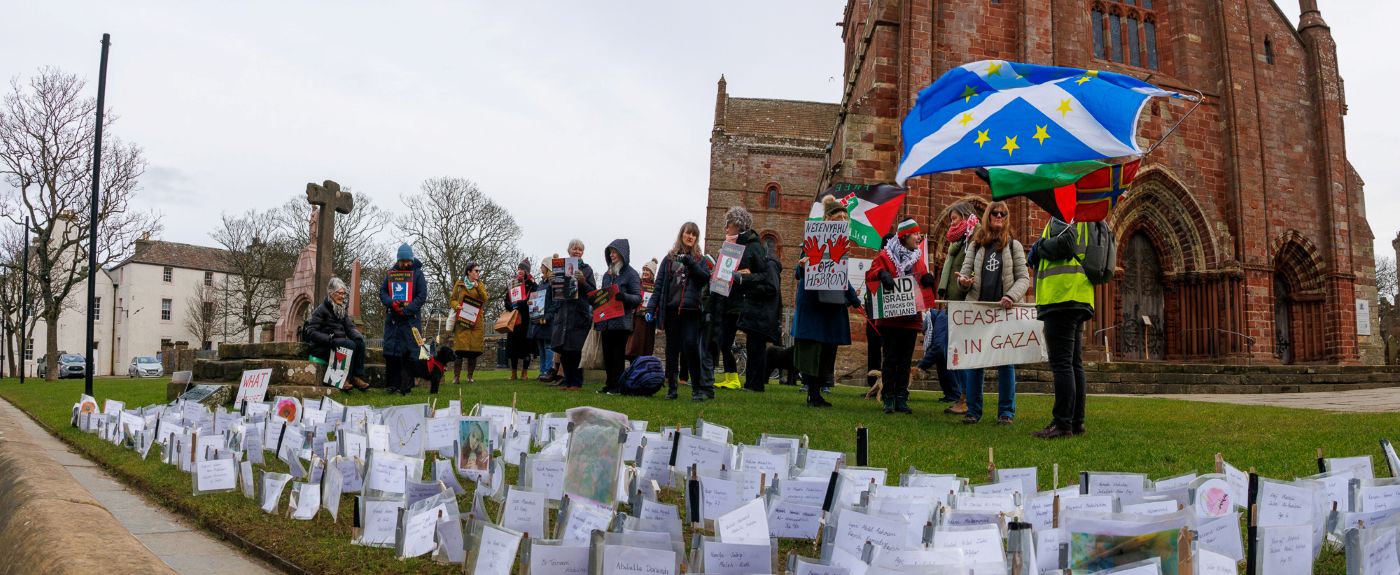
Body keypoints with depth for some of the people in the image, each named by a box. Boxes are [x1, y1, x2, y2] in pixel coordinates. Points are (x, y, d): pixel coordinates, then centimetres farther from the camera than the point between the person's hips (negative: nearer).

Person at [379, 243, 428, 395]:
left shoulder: (417, 273, 3)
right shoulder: (391, 273, 13)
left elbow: (422, 295, -4)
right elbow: (382, 292, 12)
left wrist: (407, 310, -14)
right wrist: (391, 303, -10)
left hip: (410, 319, -3)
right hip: (392, 318, 3)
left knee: (408, 354, -6)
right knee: (390, 351, 2)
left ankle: (406, 386, -3)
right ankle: (392, 384, 8)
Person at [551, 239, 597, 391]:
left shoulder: (586, 269, 5)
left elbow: (593, 292, -1)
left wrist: (583, 282, -17)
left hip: (579, 314, -3)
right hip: (563, 313, 3)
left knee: (576, 350, -3)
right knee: (563, 349, 3)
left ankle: (576, 382, 5)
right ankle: (567, 380, 14)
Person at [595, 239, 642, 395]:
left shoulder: (631, 274, -2)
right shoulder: (607, 274, 17)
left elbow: (638, 298, -8)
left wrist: (622, 295, -25)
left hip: (621, 321, -6)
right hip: (606, 321, 6)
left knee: (618, 354, -3)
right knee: (607, 354, 7)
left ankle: (617, 386, 2)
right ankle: (609, 384, 14)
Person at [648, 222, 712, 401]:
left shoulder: (699, 259, 10)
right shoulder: (669, 258, 12)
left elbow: (705, 278, -7)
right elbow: (659, 285, 10)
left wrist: (689, 262, -17)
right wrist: (651, 308, 2)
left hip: (691, 310, -2)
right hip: (671, 309, 2)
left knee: (691, 346, -14)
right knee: (672, 349, 6)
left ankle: (697, 388, -7)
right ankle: (671, 388, 12)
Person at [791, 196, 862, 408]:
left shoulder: (843, 242, 12)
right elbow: (799, 274, -8)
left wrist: (854, 300, 22)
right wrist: (802, 266, -31)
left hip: (834, 301, 6)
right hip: (813, 300, -6)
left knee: (829, 347, 5)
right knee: (812, 346, -6)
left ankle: (817, 392, 12)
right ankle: (813, 394, -2)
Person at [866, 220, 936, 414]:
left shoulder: (918, 258, 14)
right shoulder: (886, 256, -1)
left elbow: (925, 286, 15)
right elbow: (871, 274, -9)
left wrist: (928, 279, -7)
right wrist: (882, 274, -29)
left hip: (911, 317, 5)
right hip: (890, 316, -5)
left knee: (905, 360, 7)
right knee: (891, 359, -1)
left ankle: (901, 399, 12)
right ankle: (889, 399, 4)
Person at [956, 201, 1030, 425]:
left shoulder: (1013, 245, 8)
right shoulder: (976, 245, 12)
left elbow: (1024, 278, 3)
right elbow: (965, 271, 11)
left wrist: (1011, 297, -16)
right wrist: (964, 280, -14)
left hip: (1005, 310, -1)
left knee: (1006, 361, 1)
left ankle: (1006, 412, 8)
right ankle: (973, 410, 9)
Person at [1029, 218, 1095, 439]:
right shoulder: (1081, 221, 26)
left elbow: (1065, 243, -20)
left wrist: (1038, 247, -3)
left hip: (1062, 297, -10)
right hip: (1079, 300, 10)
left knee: (1061, 363, -12)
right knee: (1074, 363, 10)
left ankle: (1062, 423, -13)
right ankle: (1076, 421, 12)